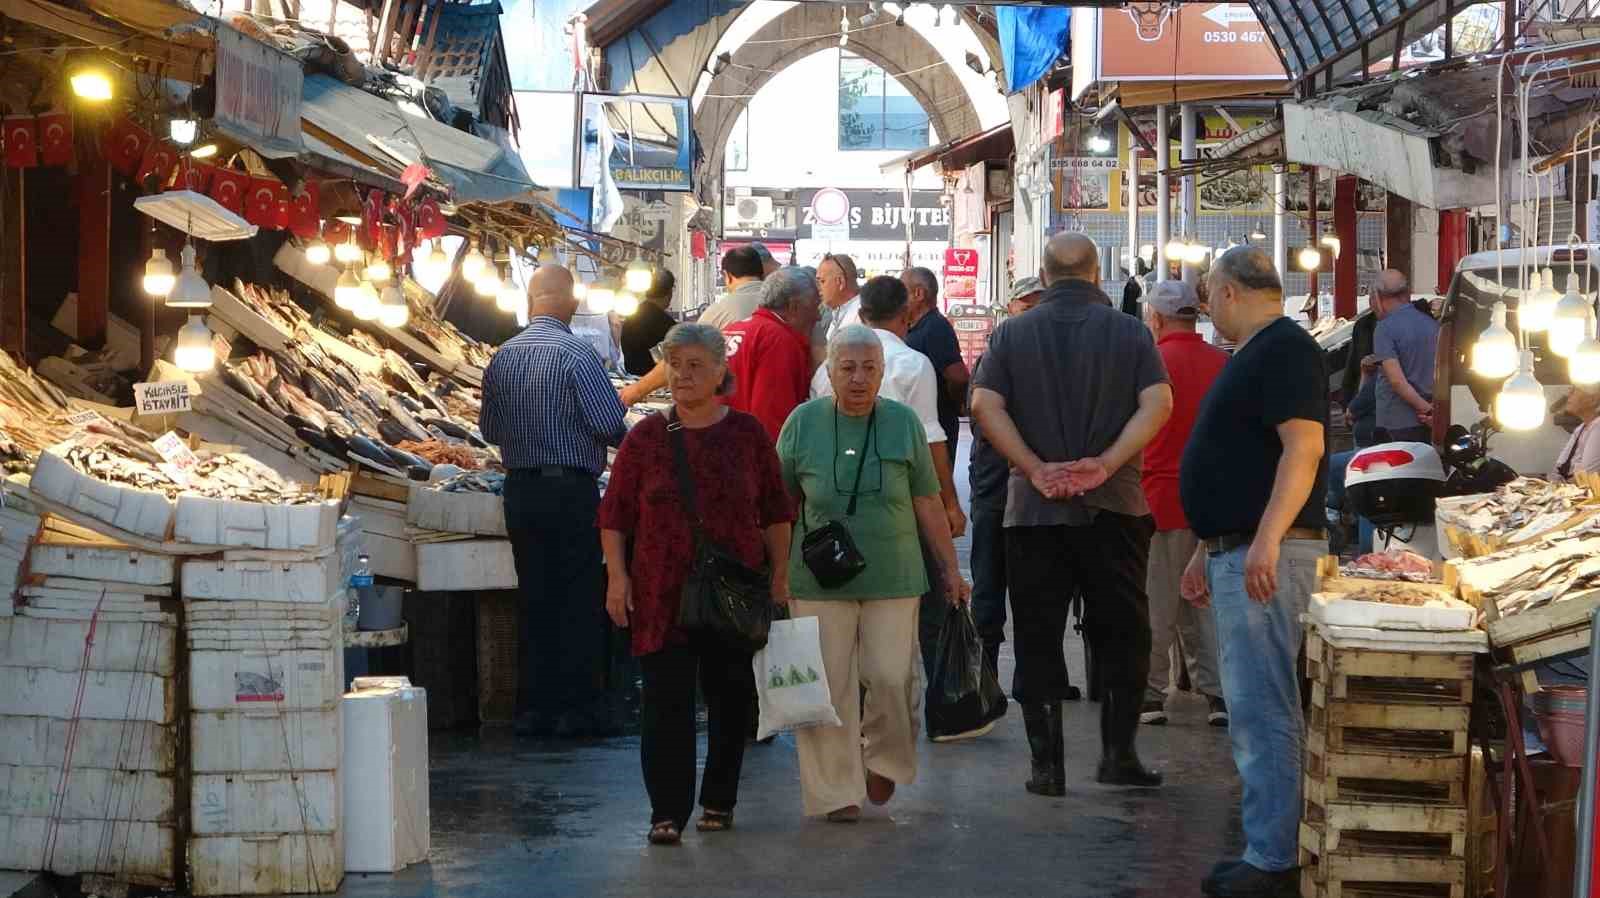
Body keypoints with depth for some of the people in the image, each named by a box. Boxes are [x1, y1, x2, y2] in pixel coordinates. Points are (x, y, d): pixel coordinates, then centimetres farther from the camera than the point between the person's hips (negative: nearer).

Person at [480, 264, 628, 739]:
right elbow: (611, 425, -15)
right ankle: (578, 708, 2)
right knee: (579, 601, 1)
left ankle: (534, 708, 13)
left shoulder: (503, 356, 7)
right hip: (572, 490, -6)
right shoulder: (576, 353, -12)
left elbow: (490, 429, 13)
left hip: (519, 489, 6)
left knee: (533, 598, 10)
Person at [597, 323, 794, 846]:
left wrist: (779, 576, 6)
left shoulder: (747, 435, 3)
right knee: (666, 702, -4)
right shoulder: (646, 438, 2)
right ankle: (668, 812, 2)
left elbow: (776, 512, 9)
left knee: (730, 698, 9)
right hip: (663, 596, -1)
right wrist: (617, 576, -3)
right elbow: (614, 514, 6)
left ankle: (718, 801, 24)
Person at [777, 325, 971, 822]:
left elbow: (928, 505, 8)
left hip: (892, 578, 0)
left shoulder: (904, 423, 3)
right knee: (828, 686, -1)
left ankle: (884, 762, 25)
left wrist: (950, 569, 8)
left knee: (891, 677, -3)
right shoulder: (803, 422, 2)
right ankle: (837, 791, 10)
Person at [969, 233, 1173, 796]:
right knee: (1122, 634, 12)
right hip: (1115, 510, 0)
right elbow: (1157, 403, -9)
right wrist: (1106, 464, -14)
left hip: (1033, 511, 0)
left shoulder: (1013, 333, 4)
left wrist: (1037, 469, -12)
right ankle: (1118, 753, 9)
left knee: (1038, 641, 7)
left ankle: (1047, 765, 6)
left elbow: (984, 404, -8)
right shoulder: (1129, 332, 3)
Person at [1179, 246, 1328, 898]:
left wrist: (1267, 540, -30)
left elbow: (1304, 447, -23)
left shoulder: (1284, 347, -12)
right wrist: (1207, 552, 25)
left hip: (1265, 556, -11)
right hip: (1235, 551, 11)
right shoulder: (1253, 354, 21)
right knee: (1253, 709, 14)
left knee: (1262, 710, -9)